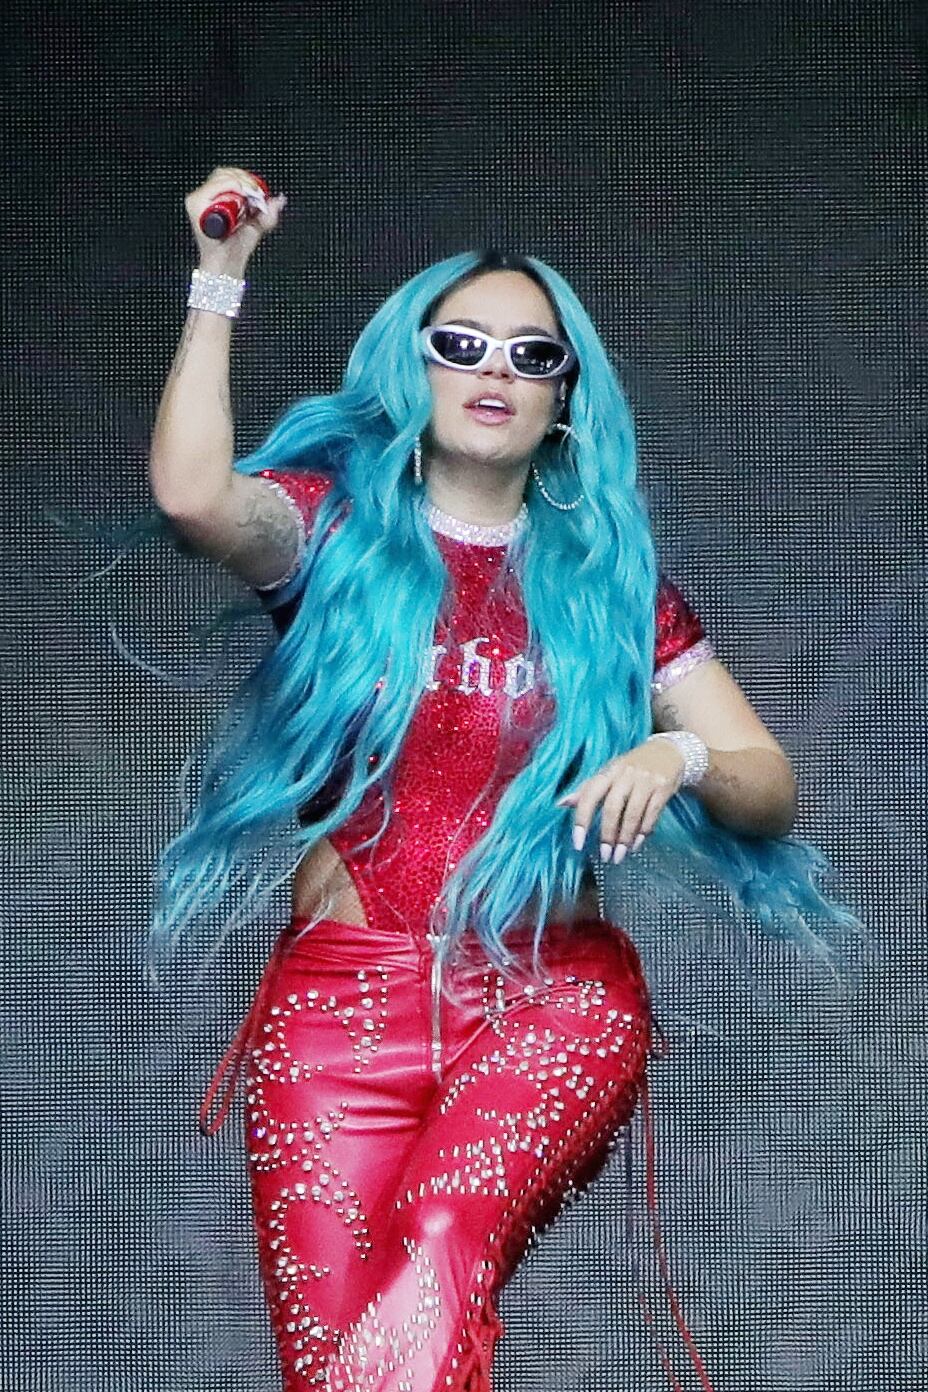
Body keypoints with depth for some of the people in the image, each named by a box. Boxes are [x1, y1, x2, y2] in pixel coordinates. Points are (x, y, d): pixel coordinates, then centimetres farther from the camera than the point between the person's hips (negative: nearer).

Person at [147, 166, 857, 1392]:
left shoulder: (607, 577, 12)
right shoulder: (335, 524, 9)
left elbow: (773, 790, 8)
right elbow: (195, 498, -15)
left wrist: (680, 756, -13)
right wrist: (220, 280, -14)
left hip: (553, 995, 0)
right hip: (341, 990, 0)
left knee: (443, 1247, -30)